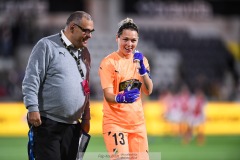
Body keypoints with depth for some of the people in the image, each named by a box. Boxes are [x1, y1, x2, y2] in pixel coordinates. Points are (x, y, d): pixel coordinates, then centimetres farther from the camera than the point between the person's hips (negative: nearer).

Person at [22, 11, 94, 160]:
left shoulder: (84, 53, 17)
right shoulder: (47, 46, -5)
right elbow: (31, 79, -9)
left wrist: (86, 118, 22)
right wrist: (33, 108, -17)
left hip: (73, 126, 7)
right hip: (47, 124, -7)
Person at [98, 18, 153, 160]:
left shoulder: (141, 60, 9)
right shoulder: (109, 62, -8)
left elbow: (148, 90, -1)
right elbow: (108, 95, -16)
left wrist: (142, 69, -16)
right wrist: (120, 98, -38)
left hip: (137, 122, 5)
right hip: (115, 122, -5)